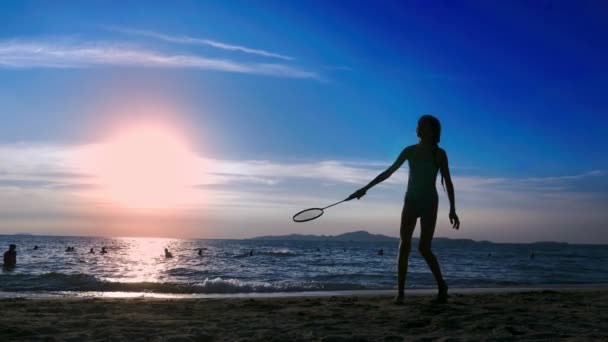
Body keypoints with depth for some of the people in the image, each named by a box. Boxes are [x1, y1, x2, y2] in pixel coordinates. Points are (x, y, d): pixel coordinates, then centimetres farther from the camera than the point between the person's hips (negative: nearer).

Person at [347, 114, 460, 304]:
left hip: (429, 202, -3)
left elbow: (448, 182, -1)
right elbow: (388, 172, 8)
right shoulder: (410, 151, 6)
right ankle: (400, 292, -4)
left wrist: (452, 209, -7)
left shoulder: (439, 154, -1)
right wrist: (365, 188, 3)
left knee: (424, 248, -8)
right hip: (410, 201, 3)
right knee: (404, 246, -5)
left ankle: (442, 285, 15)